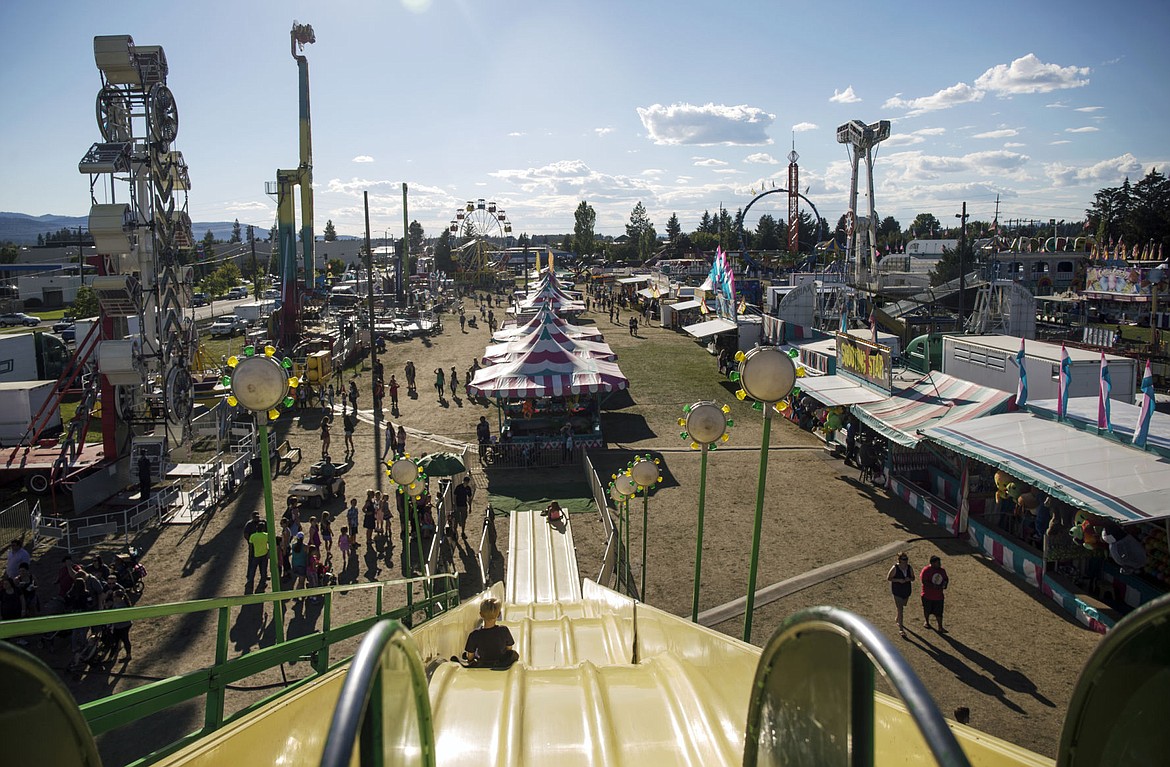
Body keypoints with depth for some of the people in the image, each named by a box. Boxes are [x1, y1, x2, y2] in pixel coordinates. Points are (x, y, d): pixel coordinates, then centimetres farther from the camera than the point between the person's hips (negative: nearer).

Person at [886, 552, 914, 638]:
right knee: (900, 609, -9)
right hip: (897, 591, -5)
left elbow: (913, 578, 6)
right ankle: (901, 629, -6)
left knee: (902, 607, 23)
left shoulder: (910, 568, -4)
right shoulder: (895, 568, -17)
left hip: (907, 591, 5)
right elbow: (888, 578, -11)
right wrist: (898, 580, -24)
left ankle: (898, 620, 51)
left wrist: (909, 579, -18)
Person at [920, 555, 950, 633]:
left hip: (939, 596, 3)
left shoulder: (942, 570, 2)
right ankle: (926, 622, 41)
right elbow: (923, 581, -20)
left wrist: (944, 584, -8)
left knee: (939, 612, 1)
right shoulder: (926, 570, -15)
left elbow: (946, 579, 14)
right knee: (927, 610, 16)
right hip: (927, 595, -3)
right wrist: (933, 586, -26)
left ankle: (940, 627, 8)